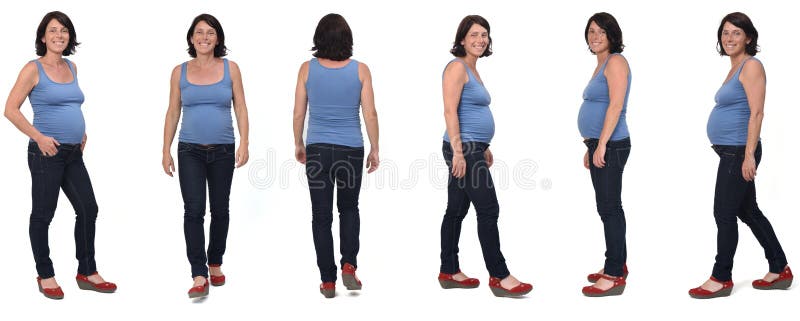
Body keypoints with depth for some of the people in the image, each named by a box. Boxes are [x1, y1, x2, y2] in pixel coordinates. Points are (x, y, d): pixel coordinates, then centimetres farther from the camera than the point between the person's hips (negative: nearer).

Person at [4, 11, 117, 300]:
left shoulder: (71, 67, 11)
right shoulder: (33, 69, -7)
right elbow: (10, 110, -9)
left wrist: (81, 132, 13)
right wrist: (39, 137, -16)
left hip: (73, 153, 7)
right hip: (47, 152, -7)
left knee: (88, 209, 8)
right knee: (43, 214, 4)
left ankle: (87, 273, 20)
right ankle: (45, 276, 17)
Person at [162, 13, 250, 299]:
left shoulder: (230, 68, 3)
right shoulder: (180, 72, 4)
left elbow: (240, 108, 2)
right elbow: (173, 112, 6)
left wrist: (244, 143, -8)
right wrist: (166, 150, 2)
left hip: (223, 151, 1)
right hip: (190, 151, -1)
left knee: (219, 210, 11)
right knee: (193, 210, -11)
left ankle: (215, 264, 30)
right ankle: (199, 277, -12)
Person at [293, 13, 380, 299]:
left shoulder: (307, 69, -3)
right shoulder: (360, 70, -5)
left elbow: (298, 113, 1)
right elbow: (370, 114, -5)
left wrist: (298, 144, 15)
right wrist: (375, 149, 5)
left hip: (317, 149, 0)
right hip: (351, 149, 0)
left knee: (322, 216, 8)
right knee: (349, 210, 20)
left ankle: (328, 280, 10)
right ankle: (349, 266, 5)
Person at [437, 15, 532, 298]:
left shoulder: (472, 69, 17)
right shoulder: (457, 67, -11)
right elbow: (450, 111, -18)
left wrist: (483, 148, 24)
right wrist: (458, 152, -23)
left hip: (472, 149, 10)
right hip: (463, 148, -9)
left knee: (457, 210, 11)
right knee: (488, 210, -7)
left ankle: (448, 272, 17)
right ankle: (499, 277, -2)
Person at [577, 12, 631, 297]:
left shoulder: (616, 62, -10)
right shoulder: (601, 65, 19)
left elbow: (616, 106, -19)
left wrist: (601, 145, -23)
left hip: (610, 146, -10)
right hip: (599, 145, 10)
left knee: (609, 208, -8)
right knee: (609, 207, 14)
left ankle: (614, 276, -5)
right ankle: (617, 265, 22)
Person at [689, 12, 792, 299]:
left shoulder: (751, 66, -12)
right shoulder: (735, 68, 15)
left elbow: (756, 112, -19)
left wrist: (749, 154, -24)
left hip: (738, 152, -10)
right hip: (730, 152, 10)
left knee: (724, 214, -2)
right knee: (748, 212, 14)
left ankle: (721, 278, 8)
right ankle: (780, 270, 23)